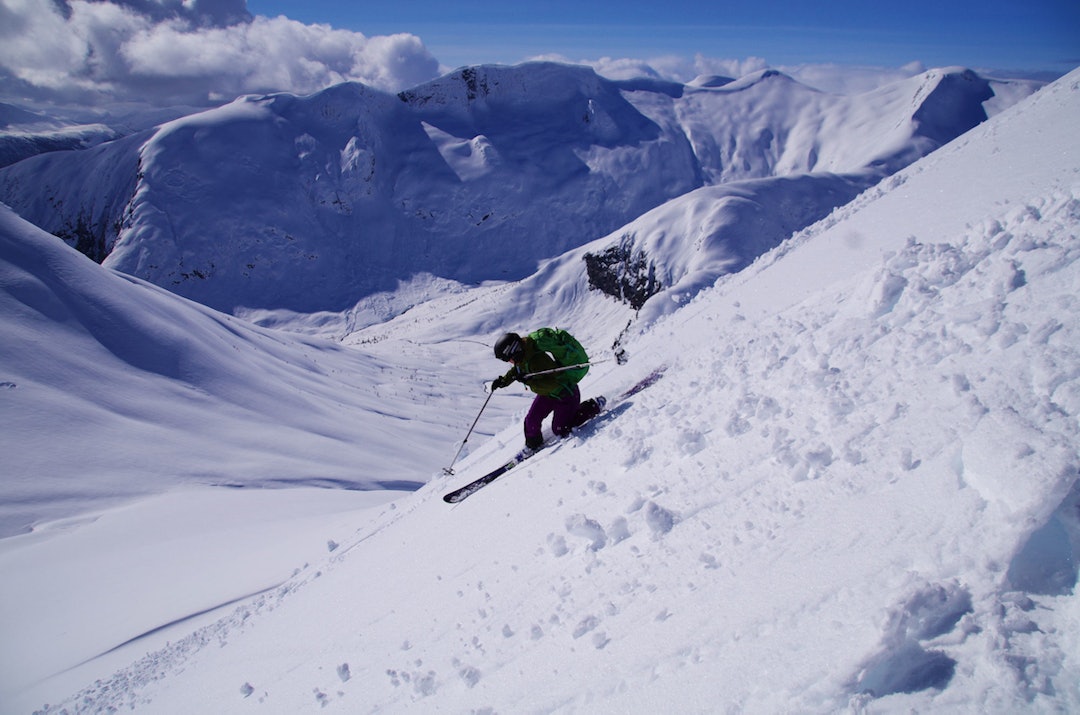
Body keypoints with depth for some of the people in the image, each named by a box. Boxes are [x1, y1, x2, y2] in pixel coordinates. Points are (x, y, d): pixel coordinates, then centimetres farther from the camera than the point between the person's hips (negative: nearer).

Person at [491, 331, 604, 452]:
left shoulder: (538, 360, -38)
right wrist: (502, 381, -3)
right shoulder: (521, 359, -9)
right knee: (531, 420, 1)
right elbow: (514, 372, 13)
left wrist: (528, 381, -42)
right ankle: (532, 445, 29)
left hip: (565, 394, -8)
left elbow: (552, 384, -38)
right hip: (547, 394, 8)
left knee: (560, 431, 2)